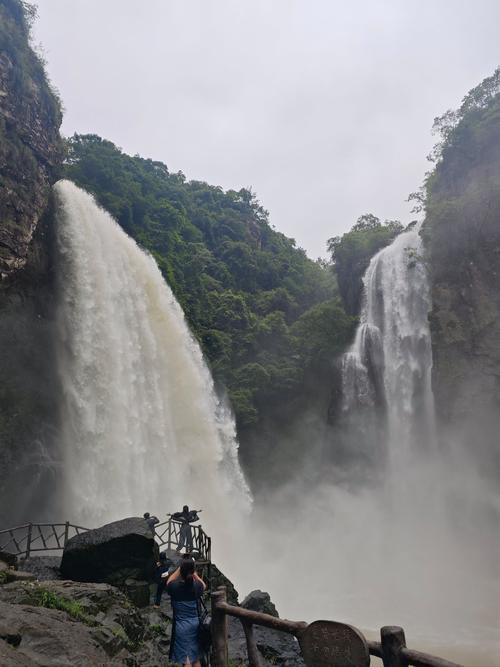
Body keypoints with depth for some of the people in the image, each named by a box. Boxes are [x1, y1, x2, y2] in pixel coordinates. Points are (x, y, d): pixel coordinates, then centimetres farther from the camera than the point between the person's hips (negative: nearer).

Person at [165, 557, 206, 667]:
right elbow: (203, 585, 16)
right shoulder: (197, 586, -9)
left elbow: (169, 582, 9)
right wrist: (193, 573, 13)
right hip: (195, 624, 3)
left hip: (181, 625, -3)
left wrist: (180, 569, 8)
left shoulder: (175, 586, -16)